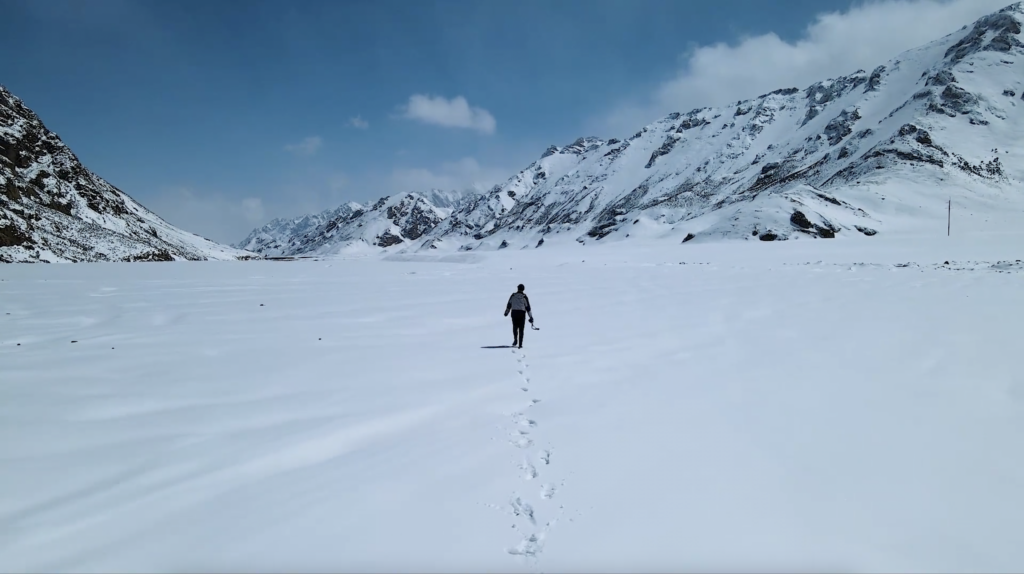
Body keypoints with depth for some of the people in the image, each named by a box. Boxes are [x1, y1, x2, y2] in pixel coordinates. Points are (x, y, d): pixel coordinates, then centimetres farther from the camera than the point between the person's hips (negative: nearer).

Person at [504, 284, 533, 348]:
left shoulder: (513, 295, 3)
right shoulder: (524, 297, -2)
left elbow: (509, 305, 8)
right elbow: (528, 307, -2)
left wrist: (506, 312, 24)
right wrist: (531, 317, 2)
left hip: (514, 312, 1)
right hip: (522, 313, -1)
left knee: (515, 327, 20)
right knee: (521, 329, 4)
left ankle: (515, 340, 4)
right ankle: (520, 344, 0)